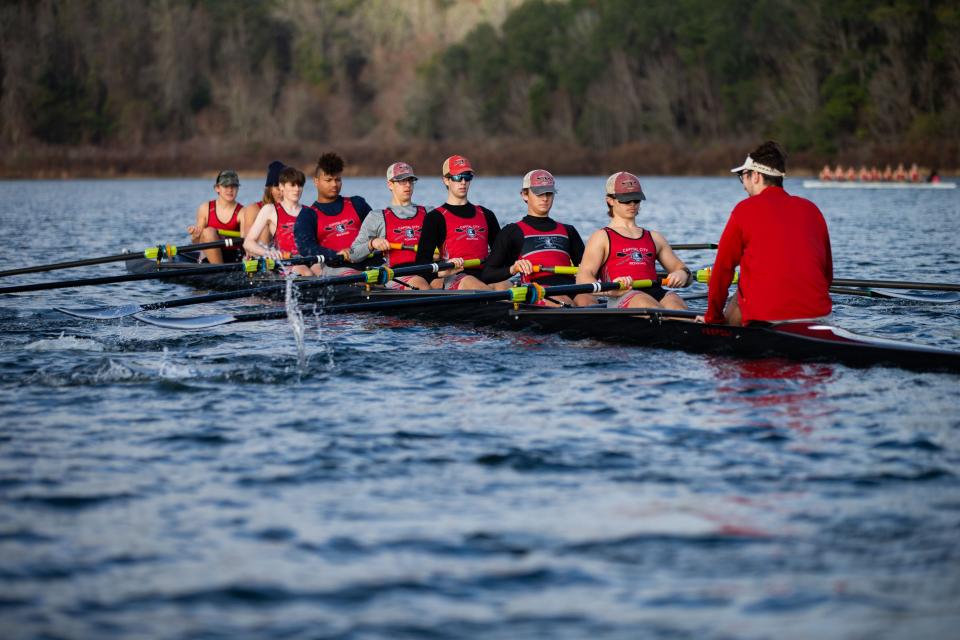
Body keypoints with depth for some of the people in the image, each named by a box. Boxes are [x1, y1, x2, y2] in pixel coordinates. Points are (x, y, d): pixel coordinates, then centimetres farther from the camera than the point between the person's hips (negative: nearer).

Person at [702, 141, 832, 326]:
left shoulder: (745, 209, 2)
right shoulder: (812, 209, 14)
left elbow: (723, 268, 6)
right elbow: (828, 273, 18)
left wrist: (713, 318, 18)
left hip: (766, 318, -4)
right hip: (818, 314, 4)